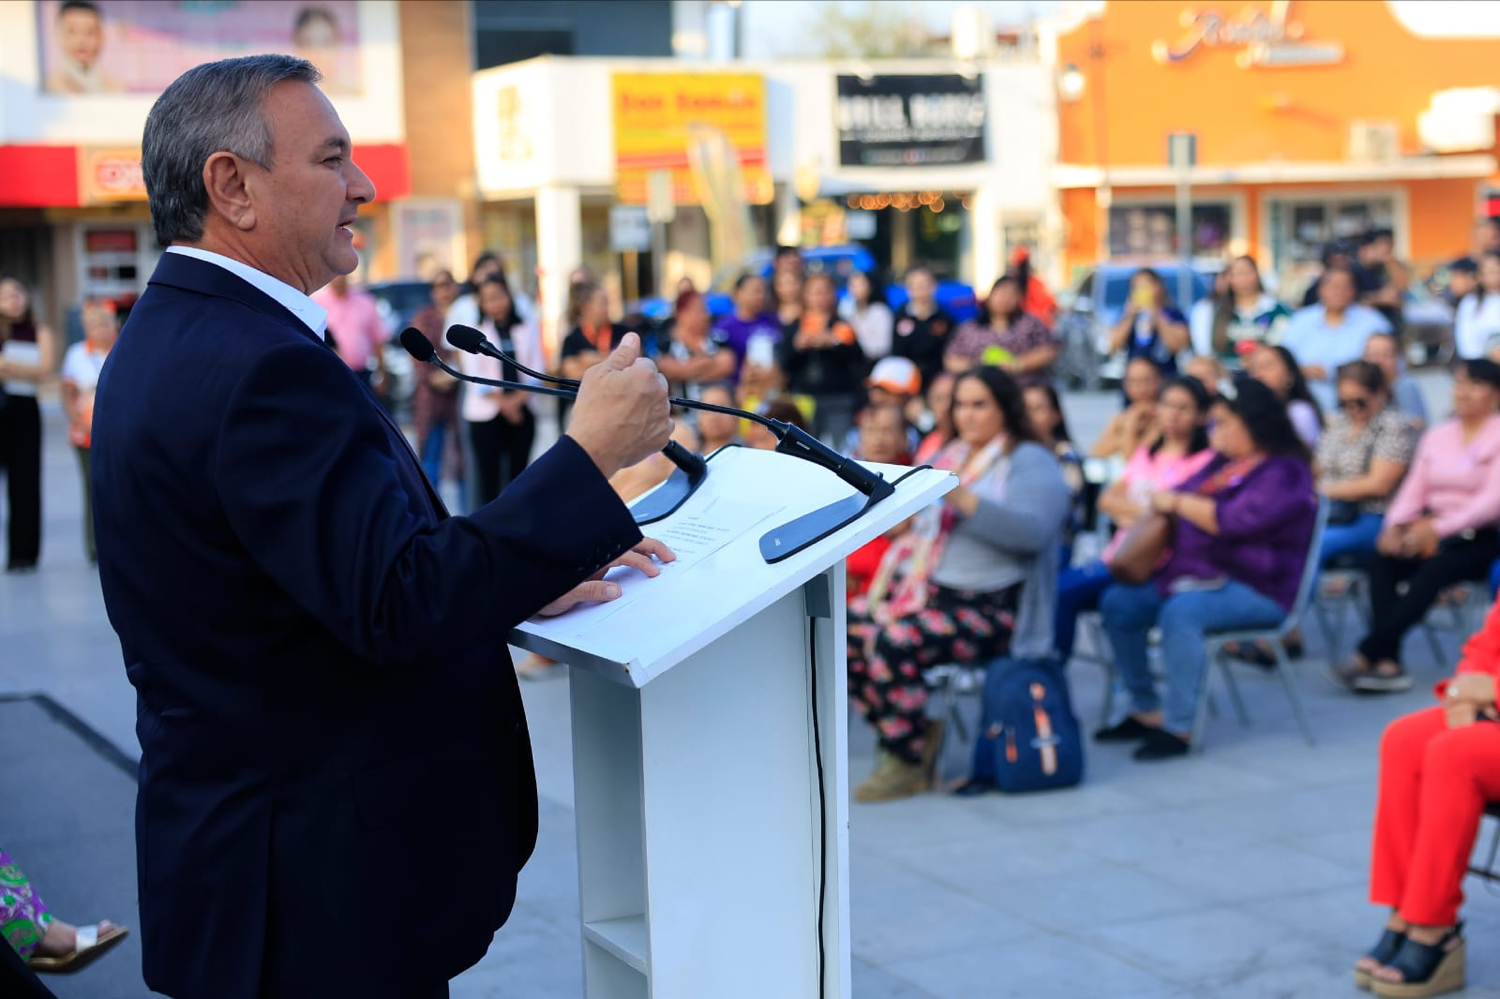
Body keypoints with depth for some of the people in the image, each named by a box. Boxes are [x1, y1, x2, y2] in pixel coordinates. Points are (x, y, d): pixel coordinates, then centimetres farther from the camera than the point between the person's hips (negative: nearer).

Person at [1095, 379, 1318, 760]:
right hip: (1198, 573, 9)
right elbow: (1183, 494, 25)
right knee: (1118, 603, -3)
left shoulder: (1284, 473, -13)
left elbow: (1234, 520, -27)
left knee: (1180, 612, -35)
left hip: (1258, 589, -9)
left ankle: (1179, 728, -27)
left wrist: (1177, 502, -16)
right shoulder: (1225, 463, 13)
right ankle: (1146, 711, 4)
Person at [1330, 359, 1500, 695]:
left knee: (1434, 570, -34)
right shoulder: (1438, 435, 17)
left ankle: (1365, 655, -35)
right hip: (1432, 532, 5)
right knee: (1382, 558, -25)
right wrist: (1395, 525, -11)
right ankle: (1388, 662, -33)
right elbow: (1413, 491, 10)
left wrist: (1439, 527, -24)